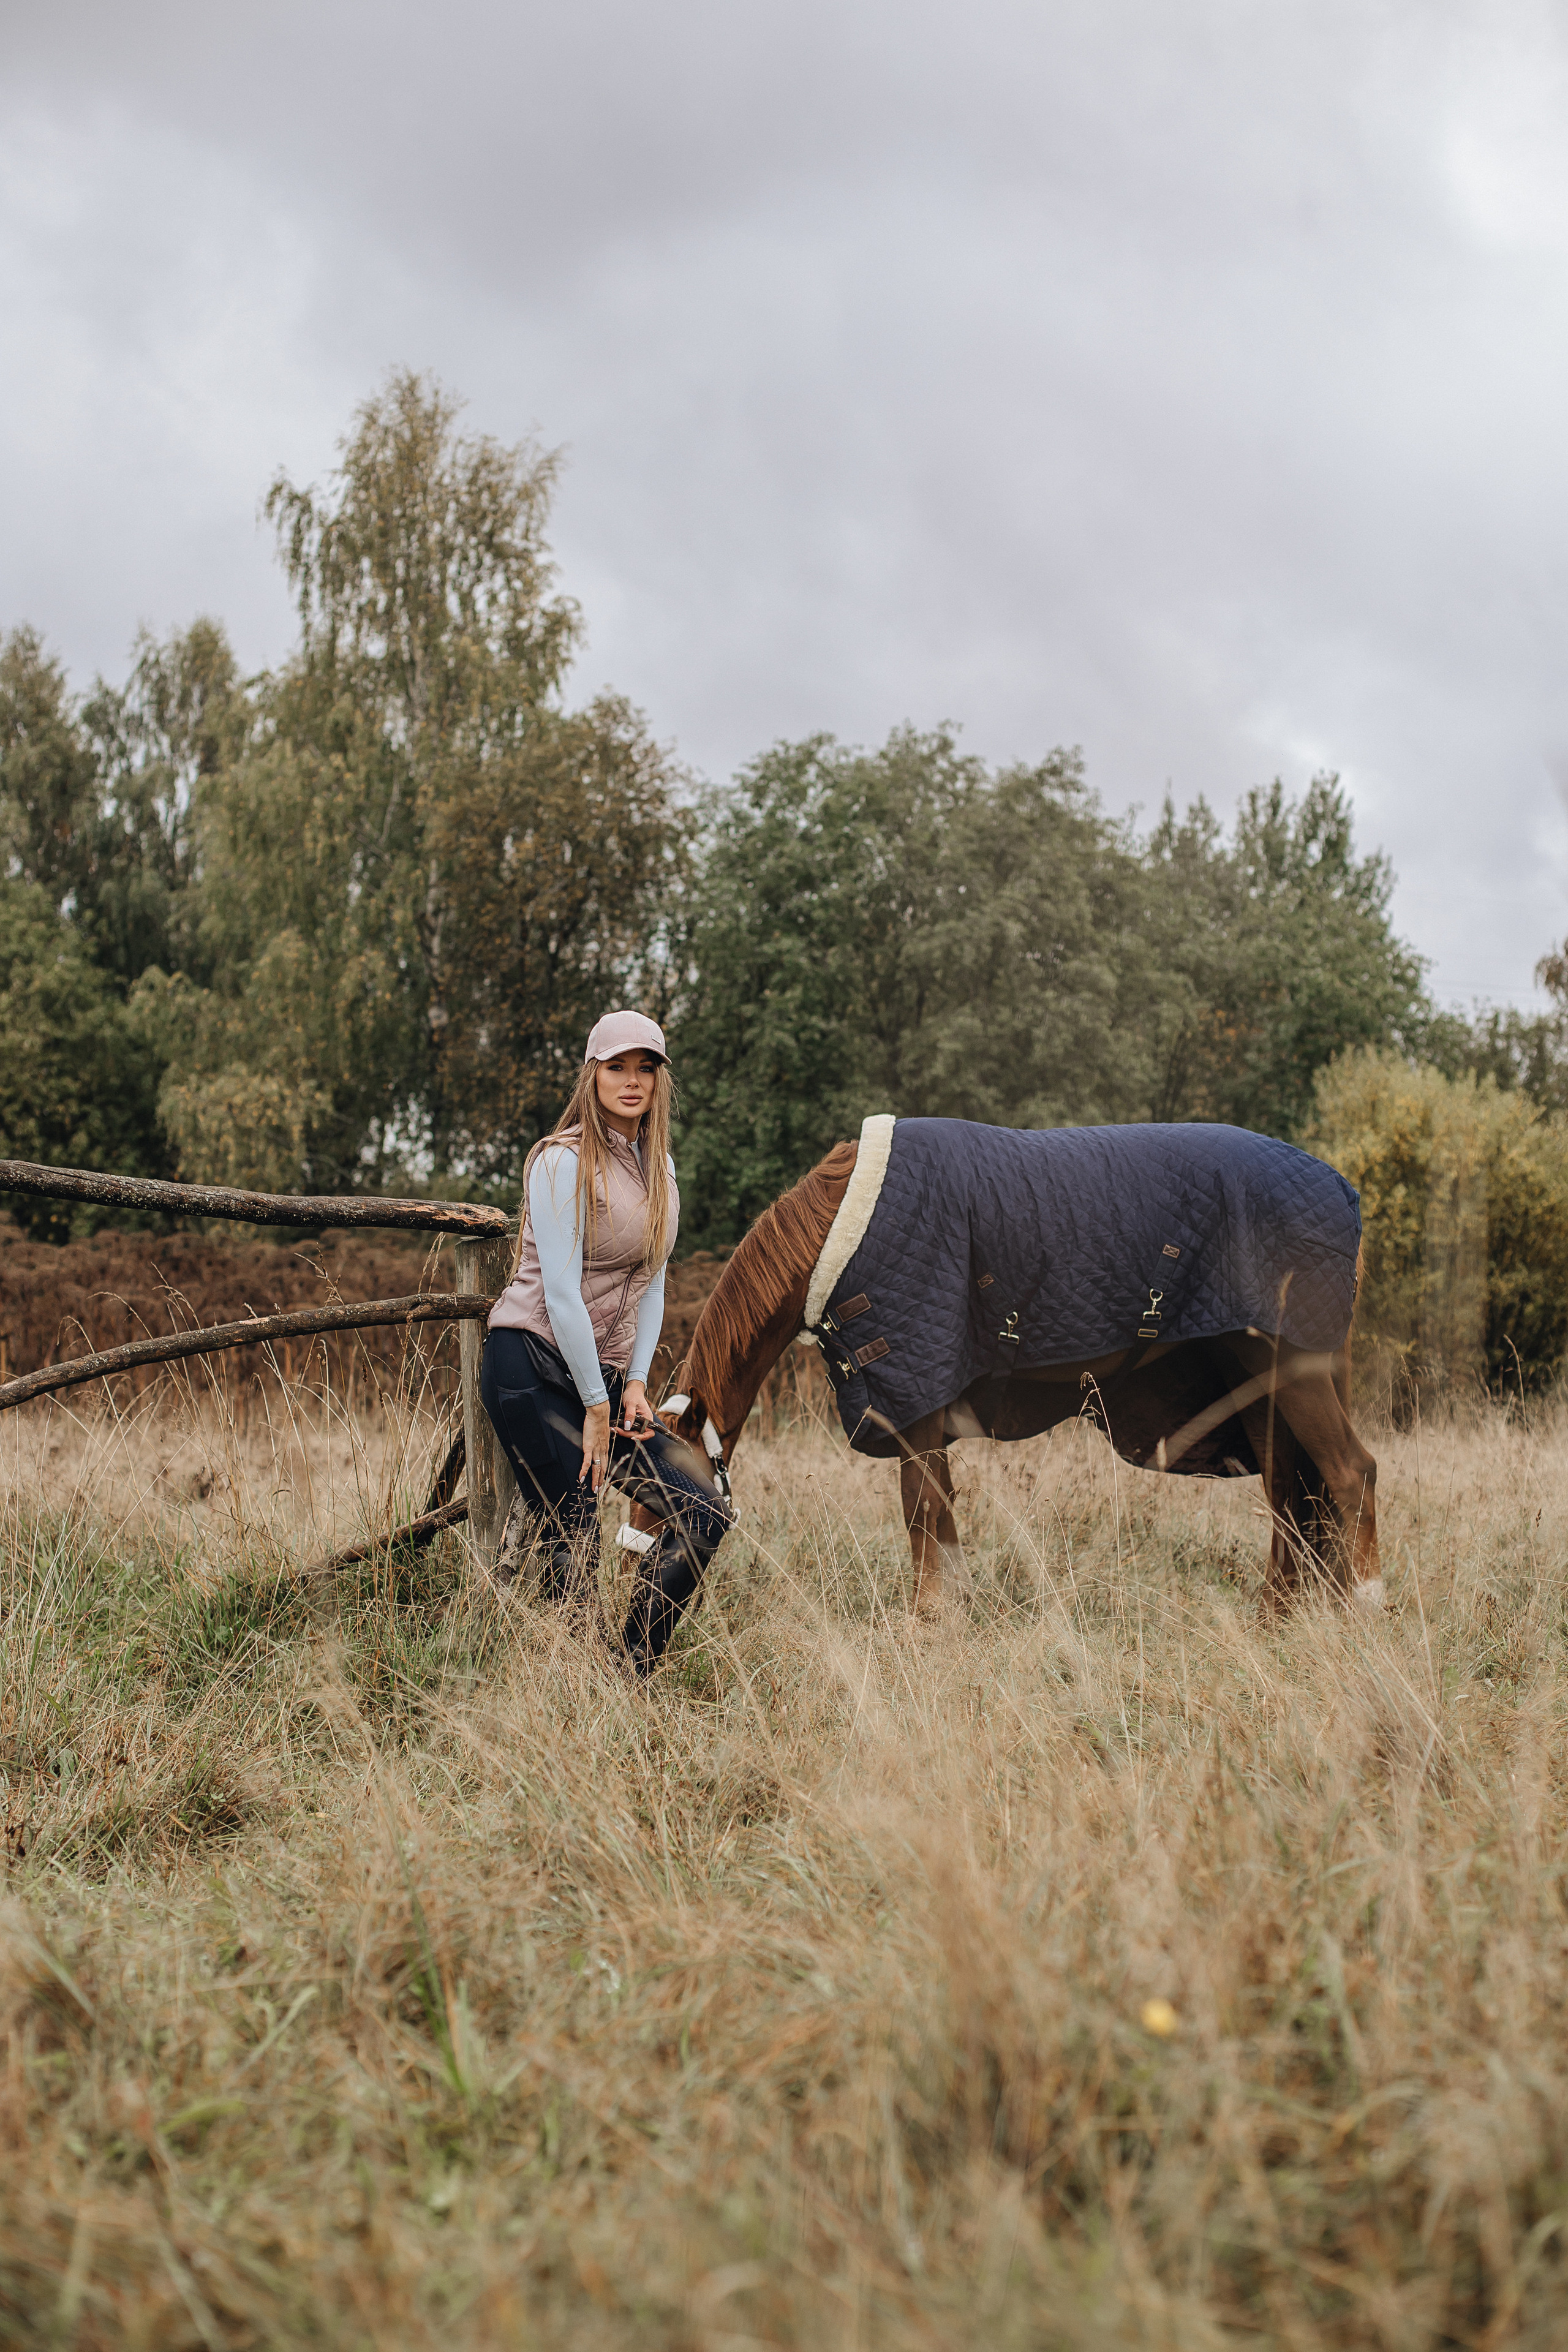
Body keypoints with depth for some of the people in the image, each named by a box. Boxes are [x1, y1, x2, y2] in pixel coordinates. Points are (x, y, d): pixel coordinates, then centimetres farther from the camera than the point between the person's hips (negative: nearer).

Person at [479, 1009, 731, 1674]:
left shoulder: (658, 1165, 12)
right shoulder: (564, 1162, -11)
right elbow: (561, 1292, -14)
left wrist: (635, 1384, 2)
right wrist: (594, 1407, -13)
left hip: (605, 1372, 7)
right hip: (533, 1364, -7)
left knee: (703, 1514, -2)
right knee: (574, 1545, -10)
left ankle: (630, 1676, 6)